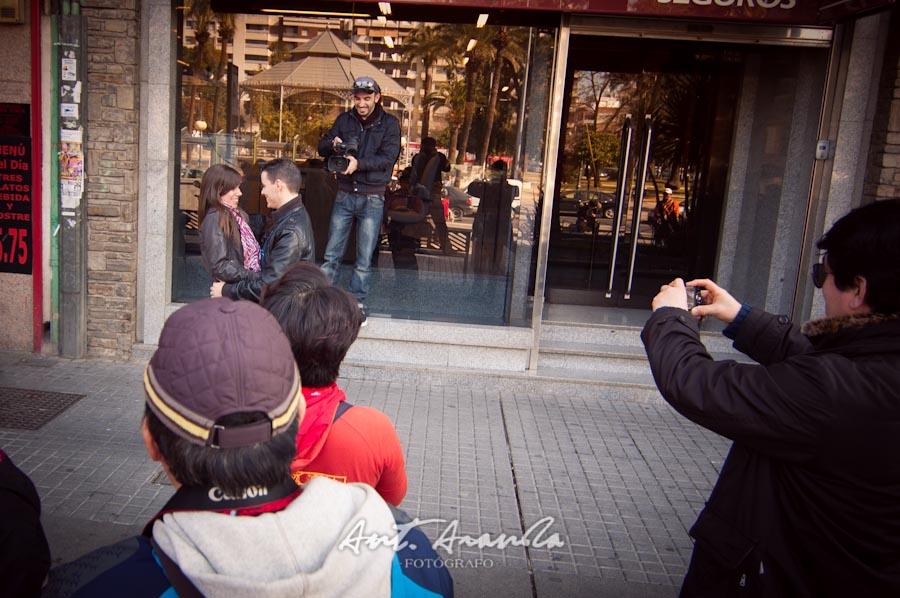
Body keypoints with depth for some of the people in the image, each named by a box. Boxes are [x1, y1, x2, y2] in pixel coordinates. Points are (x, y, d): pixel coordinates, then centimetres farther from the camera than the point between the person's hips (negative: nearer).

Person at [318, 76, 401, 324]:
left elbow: (387, 158, -13)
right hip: (344, 195, 3)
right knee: (331, 254, 4)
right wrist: (333, 144, -15)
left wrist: (359, 163, -28)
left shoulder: (389, 123, -1)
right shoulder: (344, 119, 8)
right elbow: (322, 147, 9)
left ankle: (357, 303, 13)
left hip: (372, 199, -2)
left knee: (364, 258, 3)